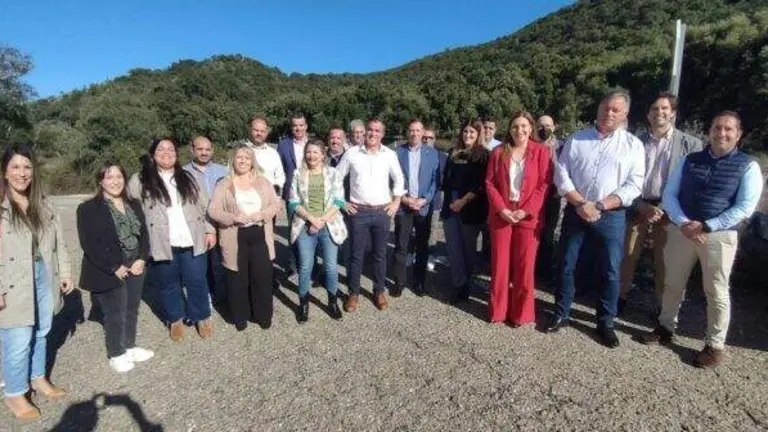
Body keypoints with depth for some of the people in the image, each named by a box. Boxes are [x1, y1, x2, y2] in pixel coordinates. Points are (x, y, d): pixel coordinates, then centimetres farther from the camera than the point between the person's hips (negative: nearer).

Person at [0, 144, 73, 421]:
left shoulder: (43, 204, 8)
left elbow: (58, 240, 11)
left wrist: (64, 272, 9)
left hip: (44, 277, 5)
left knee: (41, 333, 18)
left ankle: (38, 379, 38)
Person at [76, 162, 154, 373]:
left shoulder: (133, 205, 10)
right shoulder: (88, 209, -9)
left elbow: (144, 233, 10)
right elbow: (89, 244, -15)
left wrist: (142, 259, -4)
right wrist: (115, 267, -17)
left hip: (135, 268, 6)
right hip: (110, 273, -5)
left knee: (132, 311, 16)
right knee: (115, 315, 5)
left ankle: (130, 346, 33)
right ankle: (116, 354, 23)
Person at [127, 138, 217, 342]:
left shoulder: (189, 178, 8)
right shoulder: (140, 180, 2)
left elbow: (205, 206, 8)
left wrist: (210, 230, 2)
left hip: (192, 242, 1)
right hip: (162, 245, 0)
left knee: (197, 281, 8)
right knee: (168, 284, 13)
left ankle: (202, 317, 27)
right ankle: (175, 319, 32)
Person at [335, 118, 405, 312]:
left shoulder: (390, 154, 3)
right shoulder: (351, 153, -1)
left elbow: (399, 179, 14)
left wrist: (396, 201, 7)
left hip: (382, 212, 1)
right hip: (358, 212, -1)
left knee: (380, 254, 11)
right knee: (356, 254, 5)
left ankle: (379, 291, 27)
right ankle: (353, 293, 21)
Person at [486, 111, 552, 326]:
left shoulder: (541, 151, 2)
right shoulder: (499, 151, 7)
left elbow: (544, 185, -4)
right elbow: (490, 183, 2)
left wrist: (526, 211, -13)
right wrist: (501, 208, -11)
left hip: (528, 217, -1)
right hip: (501, 215, 2)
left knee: (525, 267, 4)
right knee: (499, 264, 7)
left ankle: (522, 313, 19)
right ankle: (498, 310, 21)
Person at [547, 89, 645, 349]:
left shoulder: (633, 145, 3)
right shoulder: (576, 139, 7)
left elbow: (633, 185, -4)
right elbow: (561, 174, -1)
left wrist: (599, 206, -15)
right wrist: (581, 204, -13)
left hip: (611, 217, -1)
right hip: (576, 213, 1)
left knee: (610, 272, 6)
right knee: (567, 267, 9)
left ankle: (605, 323, 23)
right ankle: (561, 314, 25)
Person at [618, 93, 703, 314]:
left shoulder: (690, 143, 0)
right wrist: (641, 206, -10)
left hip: (669, 209, -1)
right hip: (639, 206, 1)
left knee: (663, 260, 7)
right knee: (629, 255, 5)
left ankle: (660, 305, 22)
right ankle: (621, 296, 21)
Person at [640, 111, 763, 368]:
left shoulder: (748, 166, 0)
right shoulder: (689, 161, 8)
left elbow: (745, 207, -9)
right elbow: (669, 195, 3)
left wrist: (705, 226, -17)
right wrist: (683, 223, -12)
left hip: (719, 235, -3)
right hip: (681, 230, 3)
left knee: (716, 292, 6)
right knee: (672, 284, 13)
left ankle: (715, 346, 21)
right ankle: (666, 328, 31)